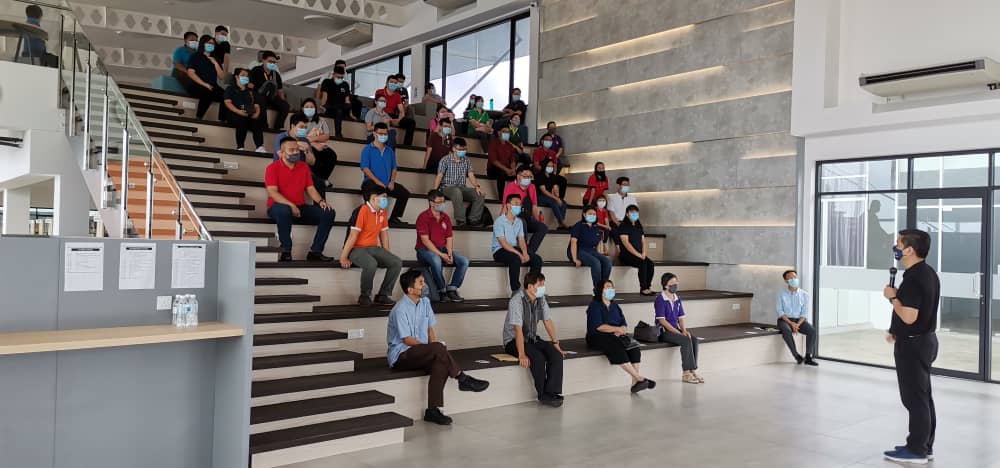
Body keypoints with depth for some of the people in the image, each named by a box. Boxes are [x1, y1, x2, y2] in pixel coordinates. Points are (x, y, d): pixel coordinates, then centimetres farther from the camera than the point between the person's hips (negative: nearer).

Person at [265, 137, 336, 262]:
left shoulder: (303, 167, 13)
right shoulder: (273, 168, -3)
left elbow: (310, 188, 12)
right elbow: (272, 192, -14)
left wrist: (320, 201, -9)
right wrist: (291, 205, -26)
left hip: (300, 207, 5)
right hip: (279, 206, -5)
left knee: (329, 213, -14)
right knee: (284, 210, -42)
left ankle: (315, 251, -14)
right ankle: (285, 251, -27)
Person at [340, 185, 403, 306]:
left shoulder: (382, 212, 8)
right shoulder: (362, 210, -17)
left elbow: (384, 233, 16)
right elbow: (353, 235, -19)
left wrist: (386, 254, 14)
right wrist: (344, 258, -18)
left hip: (373, 248, 8)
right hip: (357, 249, -8)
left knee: (397, 262, -11)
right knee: (371, 264, -37)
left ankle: (383, 295, -3)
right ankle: (365, 296, -15)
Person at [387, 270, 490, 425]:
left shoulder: (425, 302, 10)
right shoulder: (400, 310, -15)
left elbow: (430, 329, 13)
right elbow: (407, 339, -15)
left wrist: (435, 347, -5)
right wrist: (434, 347, -13)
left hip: (421, 354, 7)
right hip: (401, 356, -7)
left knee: (441, 362, -26)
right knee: (439, 348, -31)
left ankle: (432, 410, -27)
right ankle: (463, 380, -18)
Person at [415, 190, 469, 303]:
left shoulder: (445, 217, 10)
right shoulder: (423, 217, -10)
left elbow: (449, 238, 8)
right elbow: (425, 240, -16)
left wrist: (449, 254, -10)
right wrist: (441, 255, -22)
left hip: (442, 249, 6)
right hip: (425, 250, -6)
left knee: (464, 261, -12)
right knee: (436, 260, -39)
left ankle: (451, 289, -6)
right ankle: (442, 291, -19)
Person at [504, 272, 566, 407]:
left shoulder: (541, 298, 0)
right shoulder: (517, 300, -22)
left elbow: (548, 321, 7)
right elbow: (518, 329, -28)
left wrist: (556, 344, 2)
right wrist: (522, 355, -34)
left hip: (532, 339, 7)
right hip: (514, 341, -7)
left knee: (556, 355, -17)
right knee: (538, 358, -31)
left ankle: (551, 393, -19)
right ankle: (543, 395, -14)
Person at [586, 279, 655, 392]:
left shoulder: (614, 305, 19)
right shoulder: (594, 305, -2)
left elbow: (624, 323, 11)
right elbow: (598, 326, -13)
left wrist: (621, 330, -12)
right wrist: (618, 329, -12)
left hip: (616, 335, 6)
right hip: (598, 337, -6)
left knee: (633, 344, -22)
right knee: (616, 347, -34)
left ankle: (635, 382, -29)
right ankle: (639, 378, -31)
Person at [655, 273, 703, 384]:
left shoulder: (677, 299, 11)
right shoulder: (660, 299, -10)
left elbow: (680, 317, 14)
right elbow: (661, 320, -16)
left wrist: (684, 330, -6)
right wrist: (678, 333, -18)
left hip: (675, 329, 7)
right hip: (663, 331, -7)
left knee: (694, 339, -18)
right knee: (686, 341, -28)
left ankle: (692, 371, -16)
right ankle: (686, 373, -22)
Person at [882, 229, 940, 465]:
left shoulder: (913, 278, -23)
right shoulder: (928, 273, 9)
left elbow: (909, 317, -28)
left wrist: (893, 297, -13)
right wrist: (896, 331, 21)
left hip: (912, 345, -10)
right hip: (924, 340, 10)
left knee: (914, 398, -1)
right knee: (923, 396, 16)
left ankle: (916, 450, 7)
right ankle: (925, 446, 25)